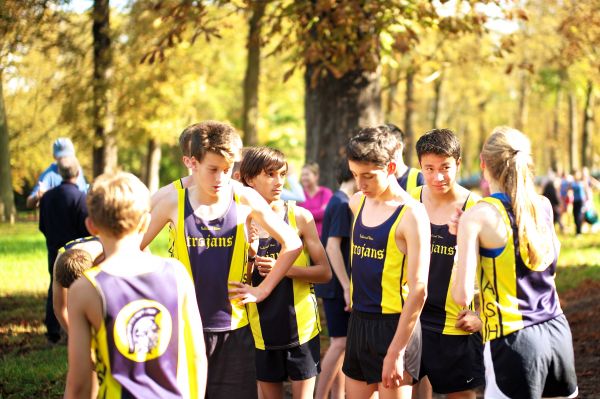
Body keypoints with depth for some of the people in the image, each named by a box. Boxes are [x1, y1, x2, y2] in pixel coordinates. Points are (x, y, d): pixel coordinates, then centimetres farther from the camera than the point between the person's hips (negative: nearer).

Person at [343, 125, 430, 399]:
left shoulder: (411, 215, -14)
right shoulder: (357, 203, 7)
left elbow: (418, 290, -17)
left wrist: (396, 352, -19)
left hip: (394, 325, -7)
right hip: (358, 322, 7)